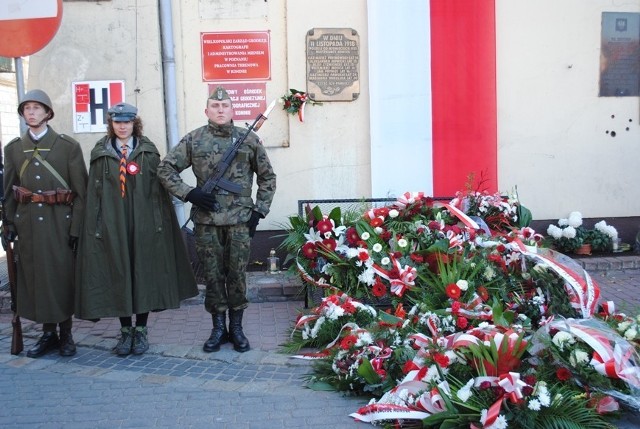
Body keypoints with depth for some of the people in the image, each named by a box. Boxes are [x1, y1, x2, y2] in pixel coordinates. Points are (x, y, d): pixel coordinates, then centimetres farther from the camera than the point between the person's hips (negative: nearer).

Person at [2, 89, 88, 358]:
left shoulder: (68, 146, -2)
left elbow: (81, 191, -4)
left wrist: (77, 228, -8)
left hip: (60, 222, -3)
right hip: (28, 223, 3)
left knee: (63, 276, 3)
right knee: (34, 276, 6)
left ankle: (66, 334, 17)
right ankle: (48, 334, 18)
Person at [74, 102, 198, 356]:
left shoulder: (148, 152, 4)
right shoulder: (100, 154, 6)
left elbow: (159, 188, 2)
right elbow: (94, 192, 5)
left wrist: (160, 221, -4)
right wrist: (95, 226, -2)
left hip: (144, 224, 0)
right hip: (113, 225, 1)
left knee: (144, 274, 4)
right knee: (119, 275, 4)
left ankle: (141, 330, 16)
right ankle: (125, 331, 16)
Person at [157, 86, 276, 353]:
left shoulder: (249, 139, 5)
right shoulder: (193, 140, 3)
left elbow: (267, 177, 11)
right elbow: (165, 169, 4)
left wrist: (259, 211, 3)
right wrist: (189, 193, -7)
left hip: (240, 220, 0)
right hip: (206, 220, 0)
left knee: (237, 274, 4)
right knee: (213, 275, 6)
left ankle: (236, 328, 18)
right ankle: (218, 328, 19)